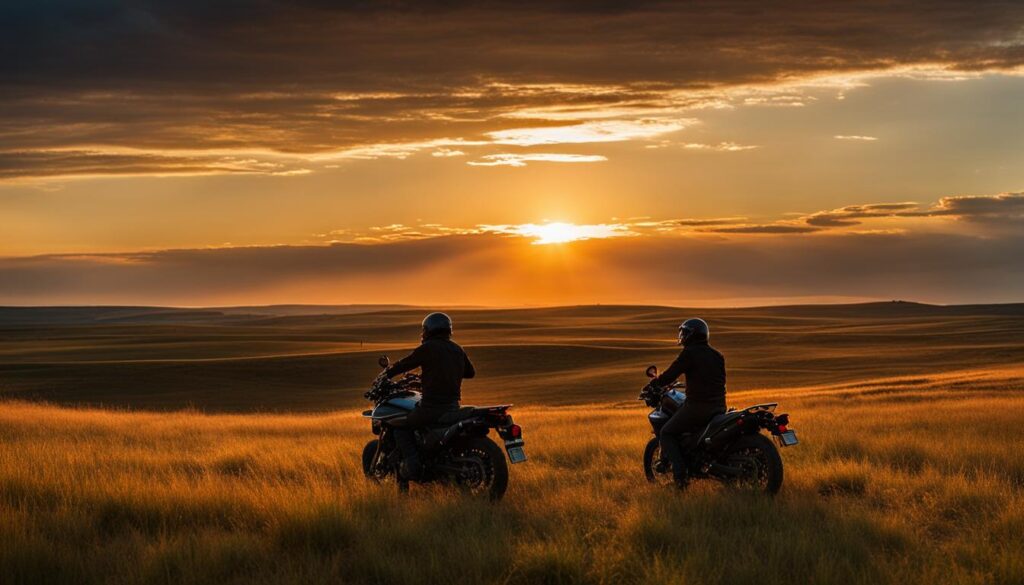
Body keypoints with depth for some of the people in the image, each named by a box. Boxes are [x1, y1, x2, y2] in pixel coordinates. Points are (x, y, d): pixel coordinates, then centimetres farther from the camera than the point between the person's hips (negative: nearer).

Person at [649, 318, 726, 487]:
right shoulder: (717, 355, 13)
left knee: (666, 434, 6)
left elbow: (669, 375, -10)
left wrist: (652, 384, 7)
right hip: (719, 406, 7)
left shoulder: (689, 354, -9)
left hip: (697, 407, -7)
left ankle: (680, 475, -8)